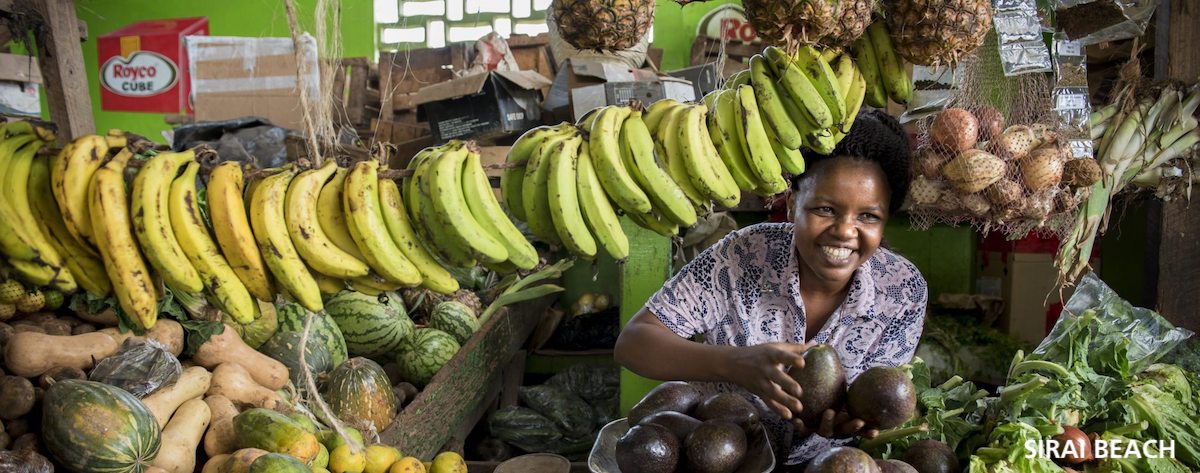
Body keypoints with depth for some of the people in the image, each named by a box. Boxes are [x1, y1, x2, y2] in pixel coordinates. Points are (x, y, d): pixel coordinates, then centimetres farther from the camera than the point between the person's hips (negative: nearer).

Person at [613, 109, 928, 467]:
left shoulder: (904, 291, -11)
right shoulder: (742, 258, -18)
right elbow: (631, 343, -18)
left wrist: (849, 416, -27)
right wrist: (735, 364, -35)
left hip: (820, 461, 3)